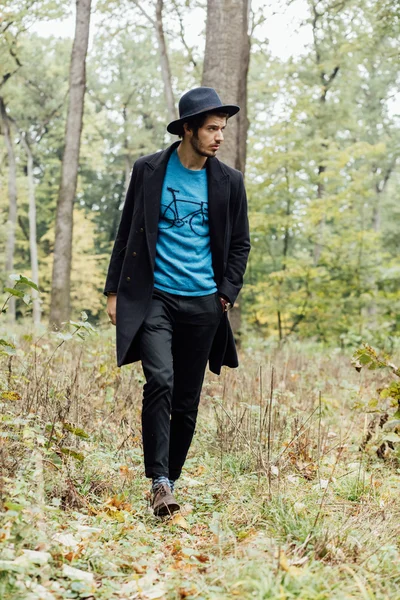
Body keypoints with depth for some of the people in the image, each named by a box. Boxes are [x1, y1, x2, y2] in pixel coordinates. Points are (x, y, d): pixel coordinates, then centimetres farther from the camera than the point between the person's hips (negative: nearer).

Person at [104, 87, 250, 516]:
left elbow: (240, 244, 13)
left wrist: (227, 293, 1)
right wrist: (115, 291, 4)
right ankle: (159, 481, -17)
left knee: (188, 399, 6)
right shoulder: (148, 171, 2)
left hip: (203, 304, 2)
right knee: (160, 382, -20)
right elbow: (127, 234, 7)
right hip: (154, 298, -2)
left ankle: (171, 479, 19)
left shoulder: (229, 182, 6)